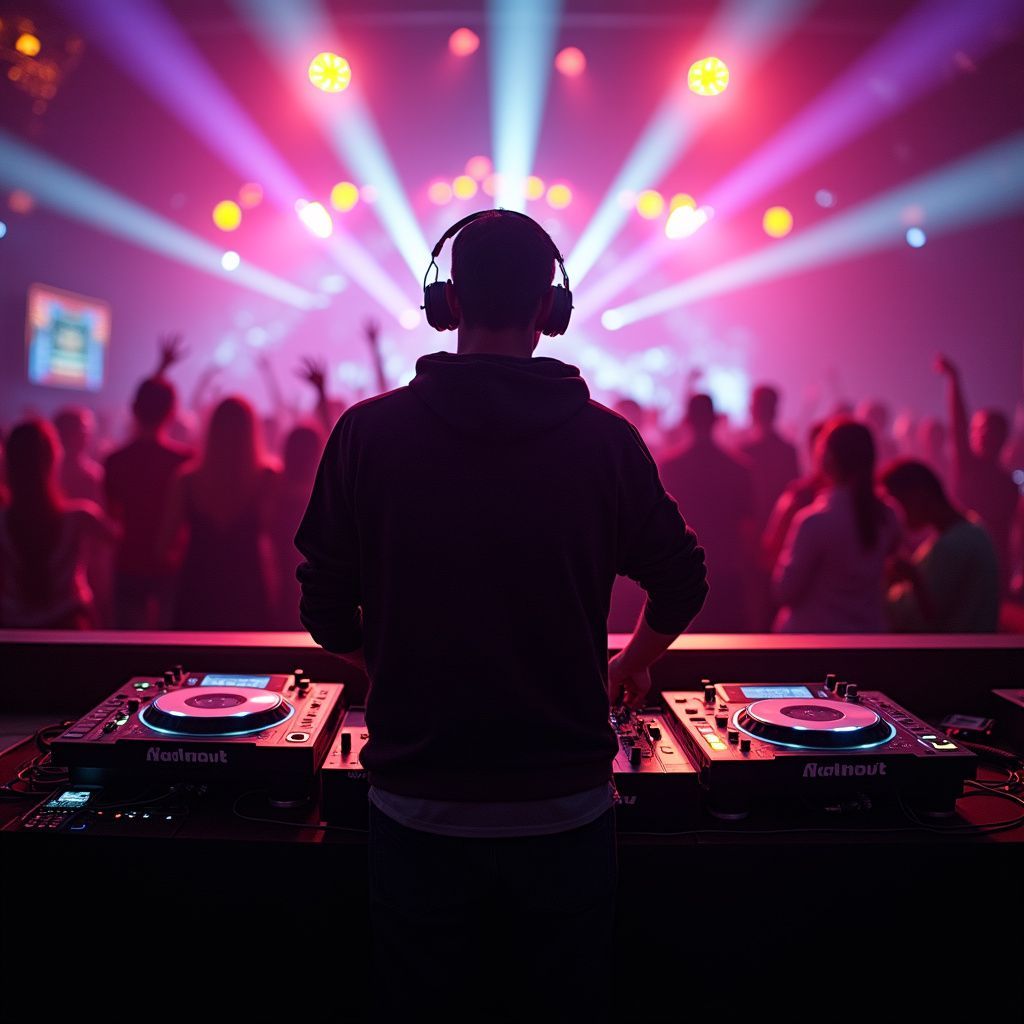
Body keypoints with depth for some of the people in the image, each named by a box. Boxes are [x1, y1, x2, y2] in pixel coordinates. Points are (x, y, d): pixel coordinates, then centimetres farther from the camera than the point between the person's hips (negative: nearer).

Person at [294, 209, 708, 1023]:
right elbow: (681, 585, 6)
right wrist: (631, 666, 26)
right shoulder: (606, 440, -5)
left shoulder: (369, 433, -6)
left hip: (419, 808, 0)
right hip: (564, 809, 1)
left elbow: (327, 610, 0)